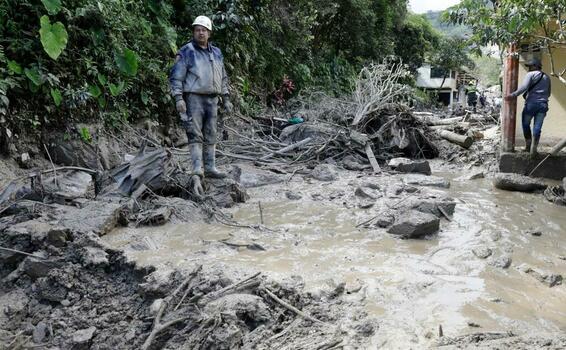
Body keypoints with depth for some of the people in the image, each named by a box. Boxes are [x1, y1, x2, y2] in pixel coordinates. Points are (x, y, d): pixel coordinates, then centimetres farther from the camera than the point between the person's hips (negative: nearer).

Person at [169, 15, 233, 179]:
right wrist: (178, 98, -16)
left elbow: (223, 78, 21)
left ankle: (210, 168, 12)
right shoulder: (186, 52, -2)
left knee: (210, 136, 7)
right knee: (195, 134, -10)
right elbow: (176, 76, -6)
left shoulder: (216, 53, 15)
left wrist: (226, 99, 15)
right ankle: (197, 168, -11)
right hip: (193, 97, -5)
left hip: (212, 99, 6)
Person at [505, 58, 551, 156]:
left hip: (531, 104, -4)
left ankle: (528, 145, 14)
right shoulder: (547, 77, 17)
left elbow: (524, 87, -17)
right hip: (543, 105, 4)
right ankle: (533, 149, -1)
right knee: (537, 127, 2)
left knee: (526, 124, 13)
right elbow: (548, 93, 19)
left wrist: (513, 95, -20)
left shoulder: (530, 74, -1)